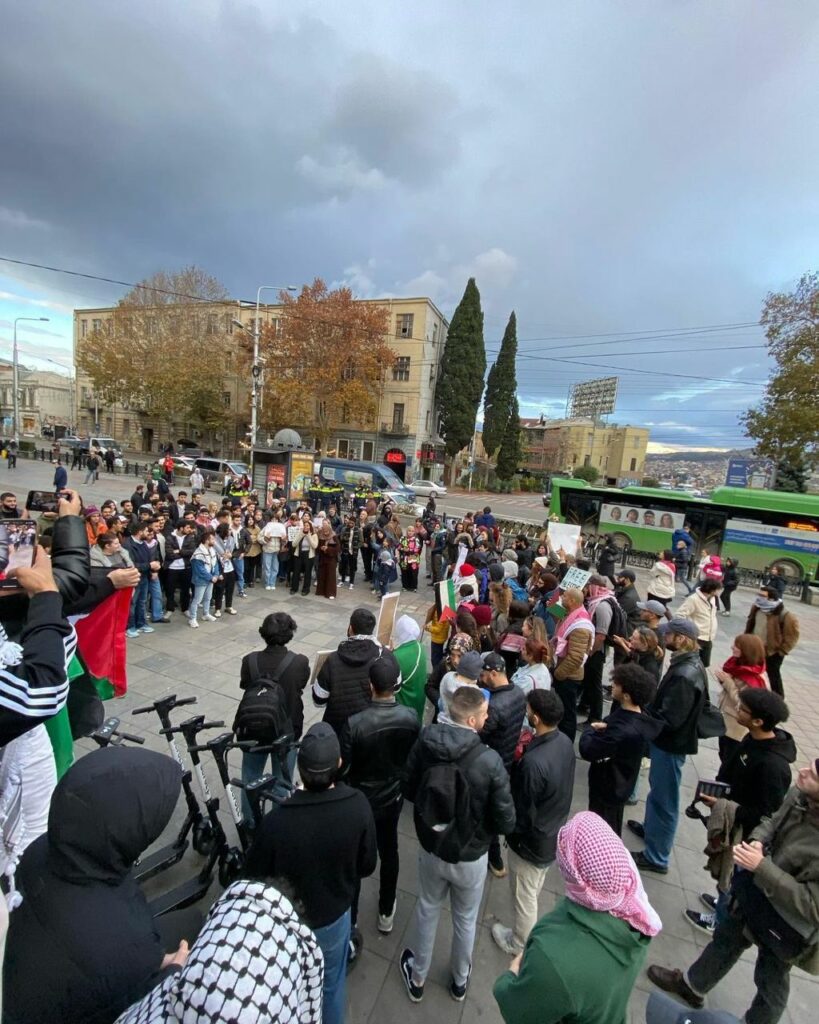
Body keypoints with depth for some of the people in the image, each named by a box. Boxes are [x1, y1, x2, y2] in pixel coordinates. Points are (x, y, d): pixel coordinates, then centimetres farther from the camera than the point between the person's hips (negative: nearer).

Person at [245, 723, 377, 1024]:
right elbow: (367, 866, -12)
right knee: (332, 984, 30)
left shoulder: (276, 820, -36)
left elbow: (255, 877, -18)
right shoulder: (358, 805, -29)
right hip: (334, 915, 2)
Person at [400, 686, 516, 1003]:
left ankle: (417, 978, 52)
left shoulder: (424, 742, -22)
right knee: (465, 919, 27)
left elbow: (409, 790, -6)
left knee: (427, 909, 29)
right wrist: (481, 813, 0)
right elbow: (505, 823, -21)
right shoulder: (490, 761, -32)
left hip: (430, 848, 2)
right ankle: (460, 980, 53)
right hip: (470, 857, -2)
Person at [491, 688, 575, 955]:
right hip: (554, 833, 8)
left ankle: (520, 945, 48)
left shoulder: (533, 762, -41)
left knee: (524, 896, 22)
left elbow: (523, 812, -27)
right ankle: (528, 934, 60)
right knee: (534, 888, 34)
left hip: (532, 840, -7)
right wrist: (527, 753, -7)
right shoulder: (565, 742, -16)